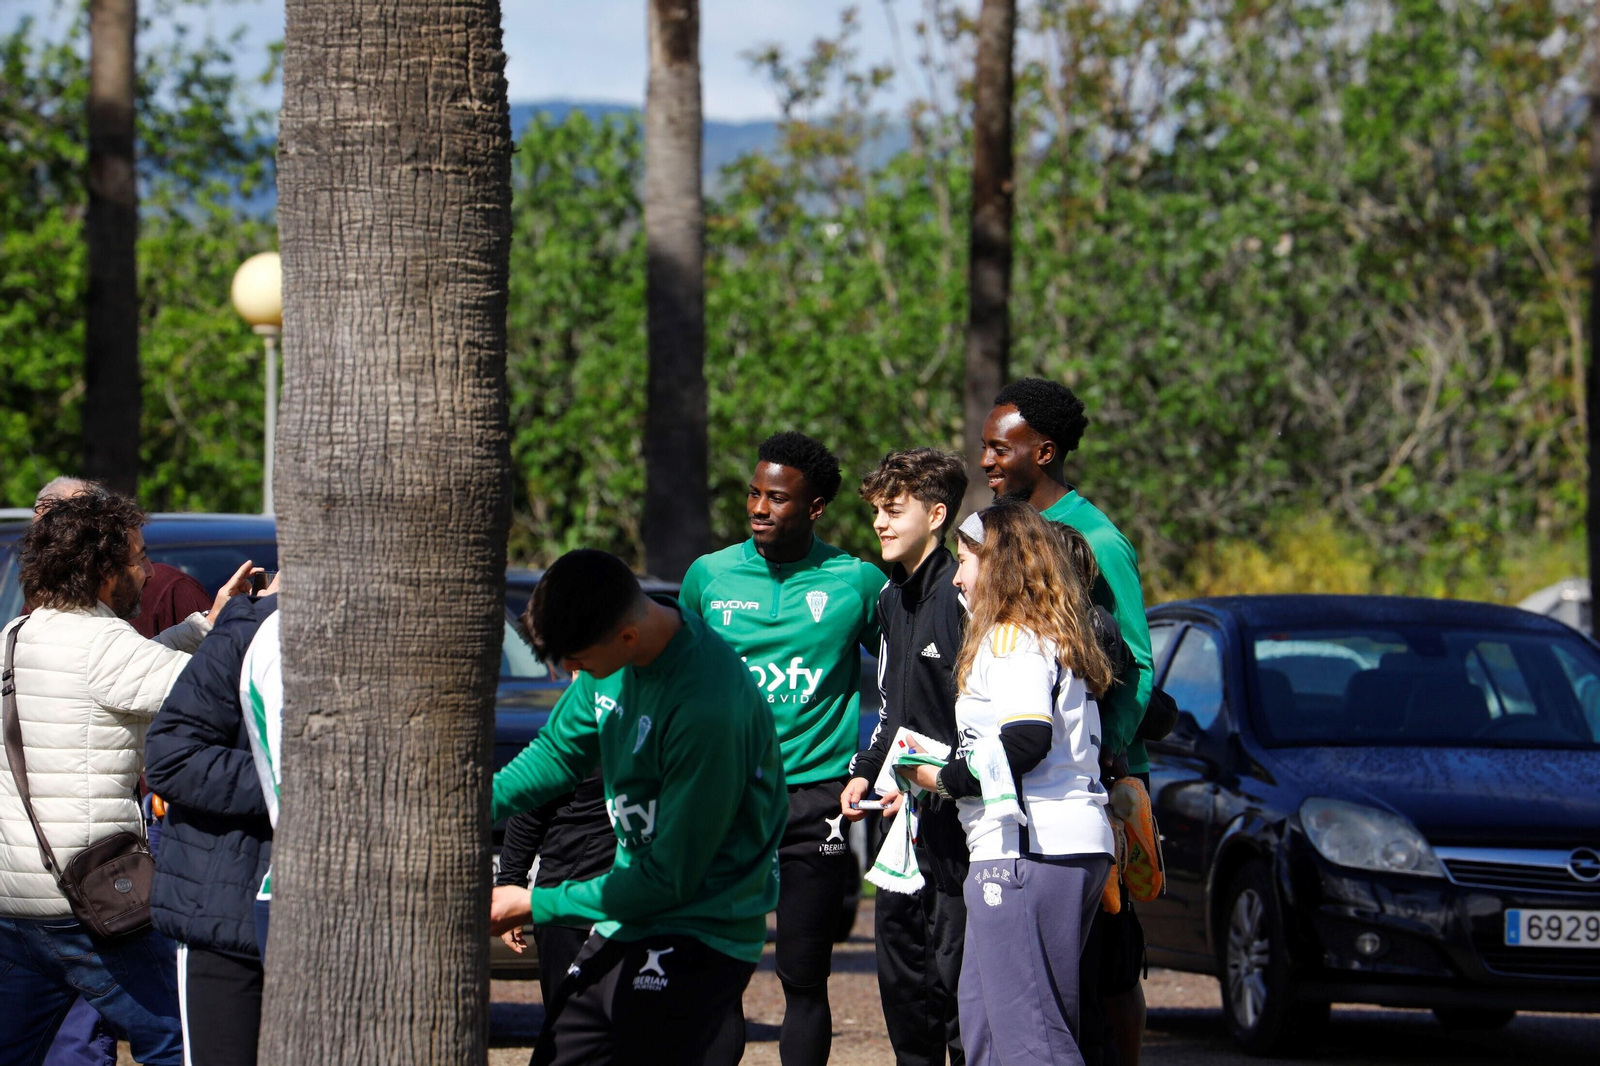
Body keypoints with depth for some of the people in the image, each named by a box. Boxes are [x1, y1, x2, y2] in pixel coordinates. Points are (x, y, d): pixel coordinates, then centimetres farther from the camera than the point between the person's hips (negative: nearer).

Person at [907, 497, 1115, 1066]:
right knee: (983, 1015, 14)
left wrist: (946, 778, -8)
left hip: (1027, 849, -10)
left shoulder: (1011, 639, -7)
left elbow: (1028, 739, -21)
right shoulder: (1057, 638, 23)